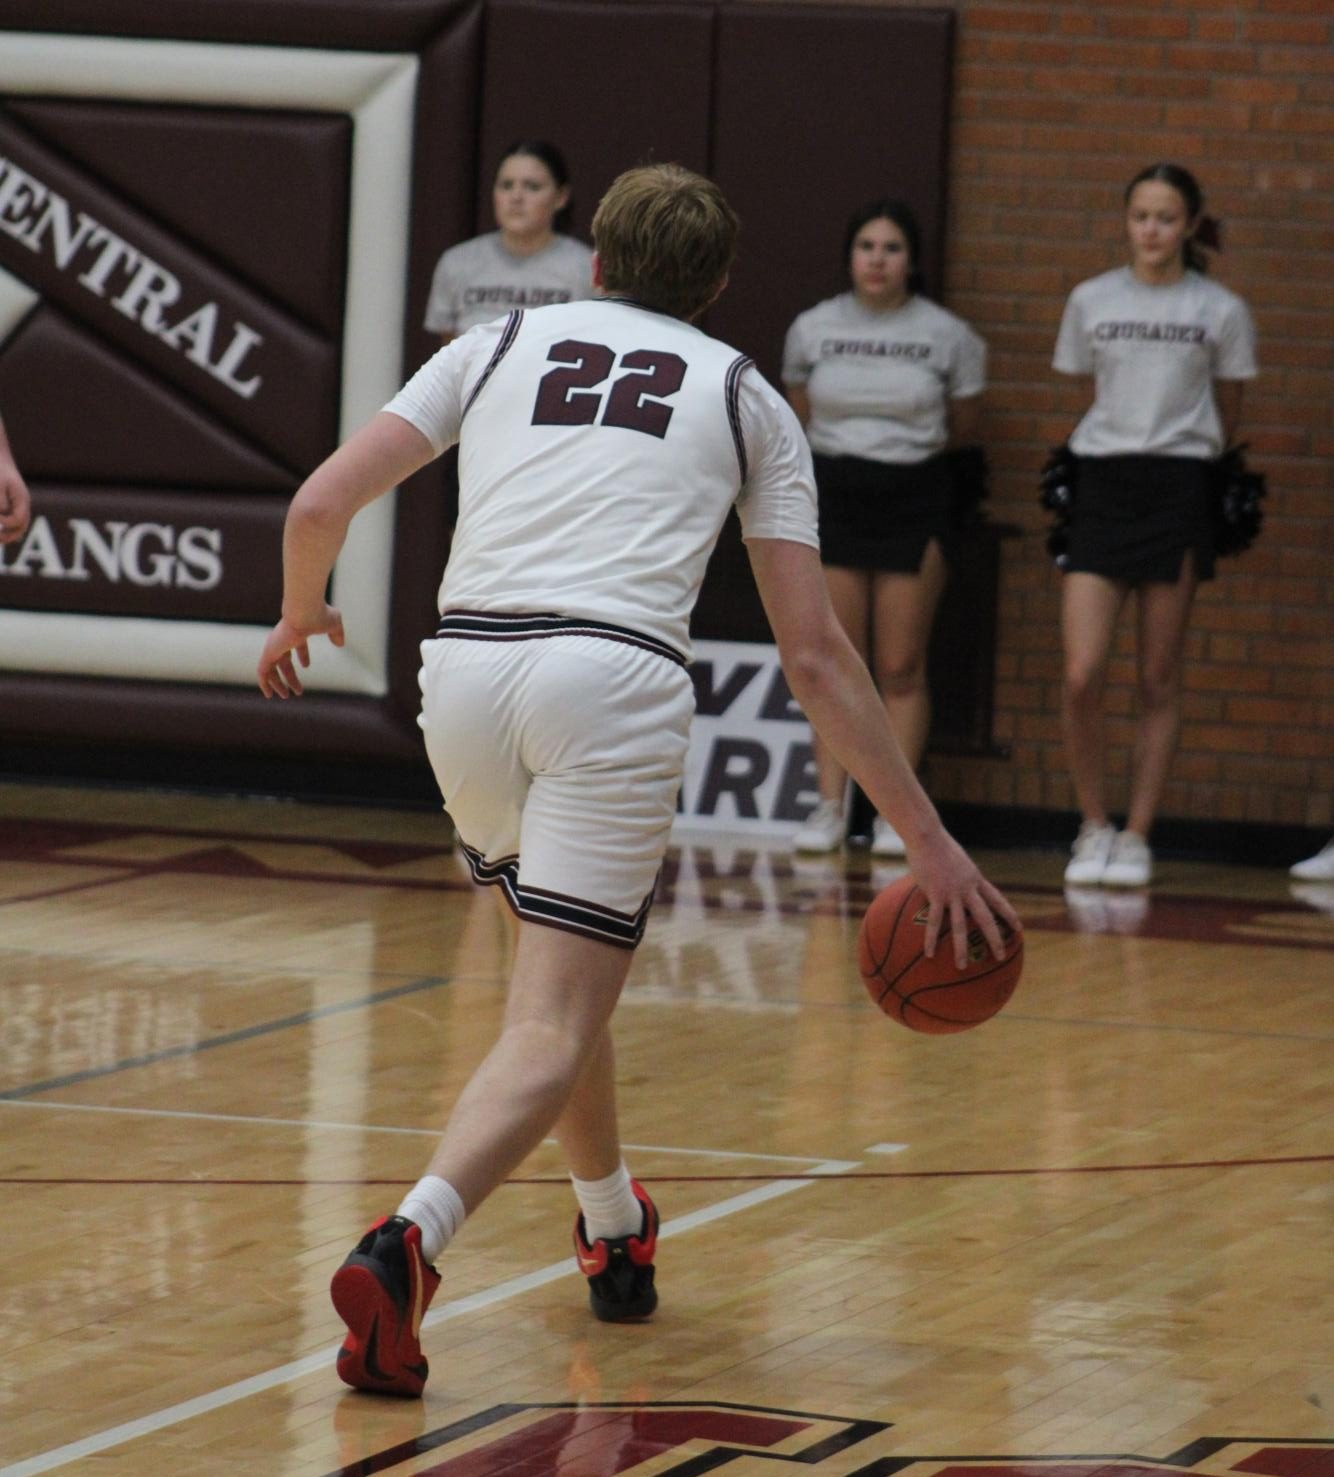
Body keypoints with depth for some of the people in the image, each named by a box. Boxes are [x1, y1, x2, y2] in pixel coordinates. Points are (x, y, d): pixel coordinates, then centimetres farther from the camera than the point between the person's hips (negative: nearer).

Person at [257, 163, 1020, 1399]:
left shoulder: (499, 346, 23)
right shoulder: (743, 396, 20)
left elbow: (320, 504, 14)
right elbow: (814, 657, 15)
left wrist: (298, 619, 36)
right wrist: (925, 836, 18)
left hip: (466, 664, 3)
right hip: (616, 681, -3)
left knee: (564, 959, 29)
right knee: (551, 1028, -8)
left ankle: (615, 1232, 41)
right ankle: (407, 1242, -33)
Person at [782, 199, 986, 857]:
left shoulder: (948, 337, -1)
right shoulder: (813, 329, 3)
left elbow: (962, 427, 11)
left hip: (913, 499, -1)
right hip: (832, 494, 2)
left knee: (902, 667, -1)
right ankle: (829, 807, 3)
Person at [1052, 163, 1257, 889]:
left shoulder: (1221, 312, 2)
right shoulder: (1091, 301, 7)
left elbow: (1226, 419, 12)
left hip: (1177, 489, -1)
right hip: (1101, 483, 1)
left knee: (1159, 680, 2)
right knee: (1081, 677, -10)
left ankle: (1136, 838, 9)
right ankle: (1094, 828, 6)